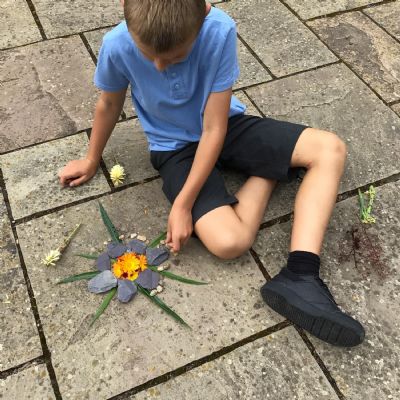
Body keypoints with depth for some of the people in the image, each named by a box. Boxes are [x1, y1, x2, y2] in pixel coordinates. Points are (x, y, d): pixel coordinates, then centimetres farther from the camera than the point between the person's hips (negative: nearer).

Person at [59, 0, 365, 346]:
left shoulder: (220, 31, -27)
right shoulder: (118, 46, -24)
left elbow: (213, 129, -23)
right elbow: (109, 104, -1)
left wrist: (183, 204, -25)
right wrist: (92, 160, 14)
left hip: (224, 126, 1)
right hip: (176, 147, -1)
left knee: (330, 149, -17)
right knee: (229, 242, -25)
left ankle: (300, 278, -20)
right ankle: (270, 172, 4)